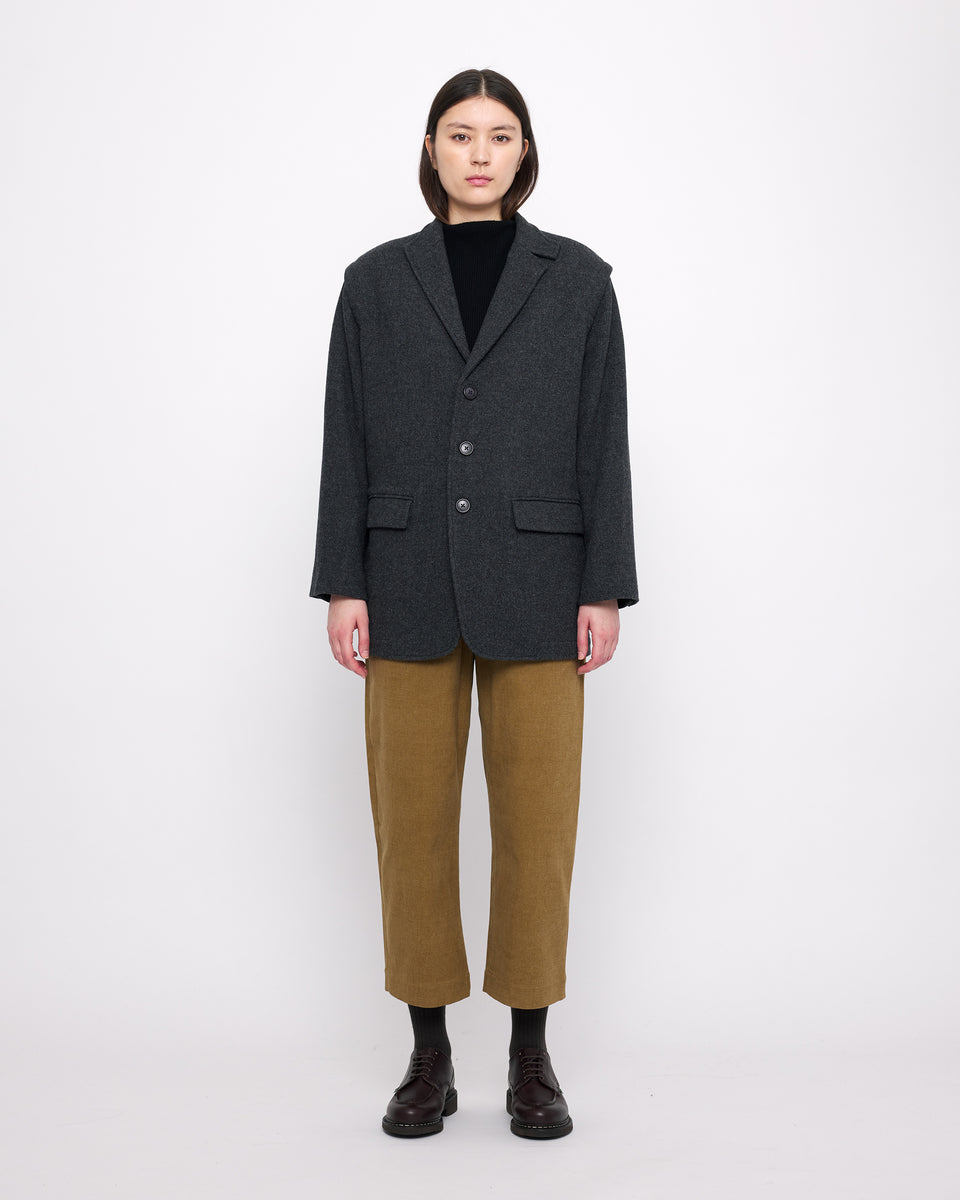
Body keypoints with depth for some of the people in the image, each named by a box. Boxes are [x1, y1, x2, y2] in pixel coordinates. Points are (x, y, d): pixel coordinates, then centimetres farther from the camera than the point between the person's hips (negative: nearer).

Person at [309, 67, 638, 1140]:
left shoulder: (576, 277, 5)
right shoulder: (376, 280, 7)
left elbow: (603, 440, 2)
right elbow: (346, 441, 5)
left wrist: (605, 589, -4)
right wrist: (340, 587, -2)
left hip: (535, 585, -1)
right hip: (410, 587, 1)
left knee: (537, 818, 3)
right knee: (413, 817, 4)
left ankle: (531, 1058, 18)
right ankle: (429, 1058, 18)